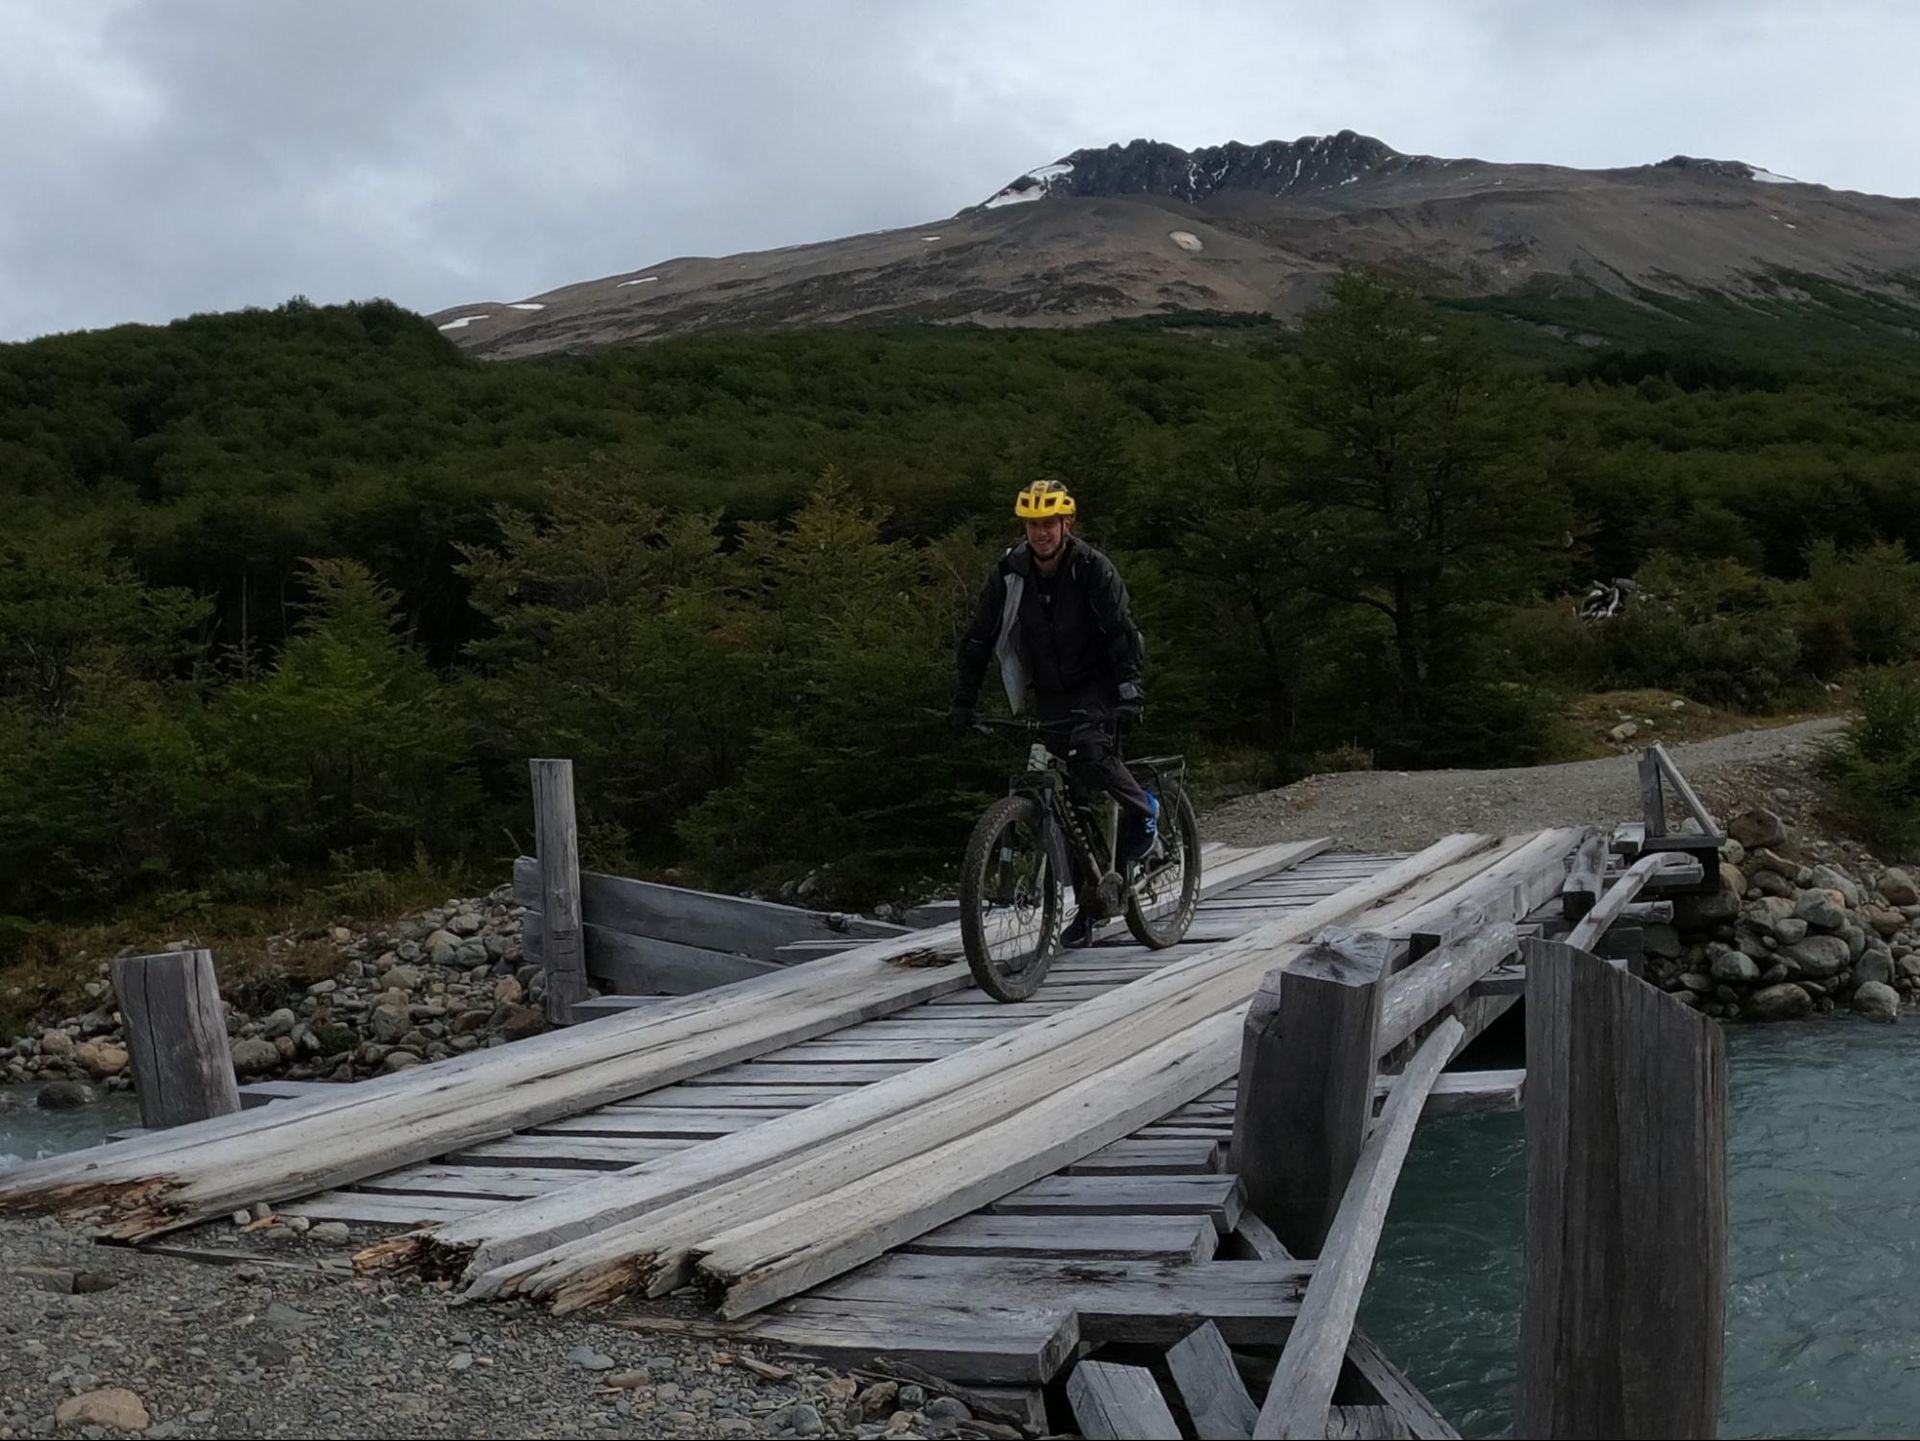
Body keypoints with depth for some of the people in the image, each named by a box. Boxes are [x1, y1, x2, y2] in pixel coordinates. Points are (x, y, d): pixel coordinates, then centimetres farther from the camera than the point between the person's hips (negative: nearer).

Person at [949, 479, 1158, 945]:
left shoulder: (1092, 568, -15)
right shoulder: (1010, 571, -5)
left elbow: (1121, 632, -17)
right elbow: (979, 638, -1)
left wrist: (1130, 692, -29)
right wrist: (963, 701, -6)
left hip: (1096, 684, -4)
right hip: (1049, 692, 4)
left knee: (1089, 749, -33)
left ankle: (1143, 811, -4)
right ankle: (1088, 905, 9)